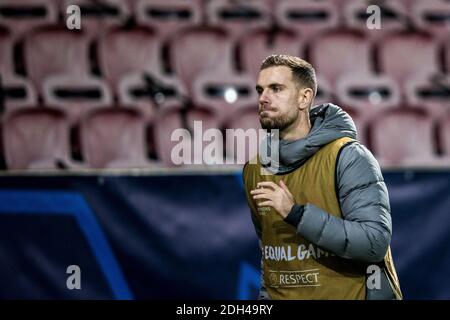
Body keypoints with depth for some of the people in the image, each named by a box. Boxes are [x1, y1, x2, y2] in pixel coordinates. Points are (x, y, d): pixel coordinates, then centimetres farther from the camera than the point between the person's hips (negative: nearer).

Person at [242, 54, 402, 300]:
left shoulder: (348, 157, -12)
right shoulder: (254, 169, 5)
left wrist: (296, 213, -26)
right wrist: (266, 296, 5)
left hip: (351, 293, -5)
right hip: (282, 296, 5)